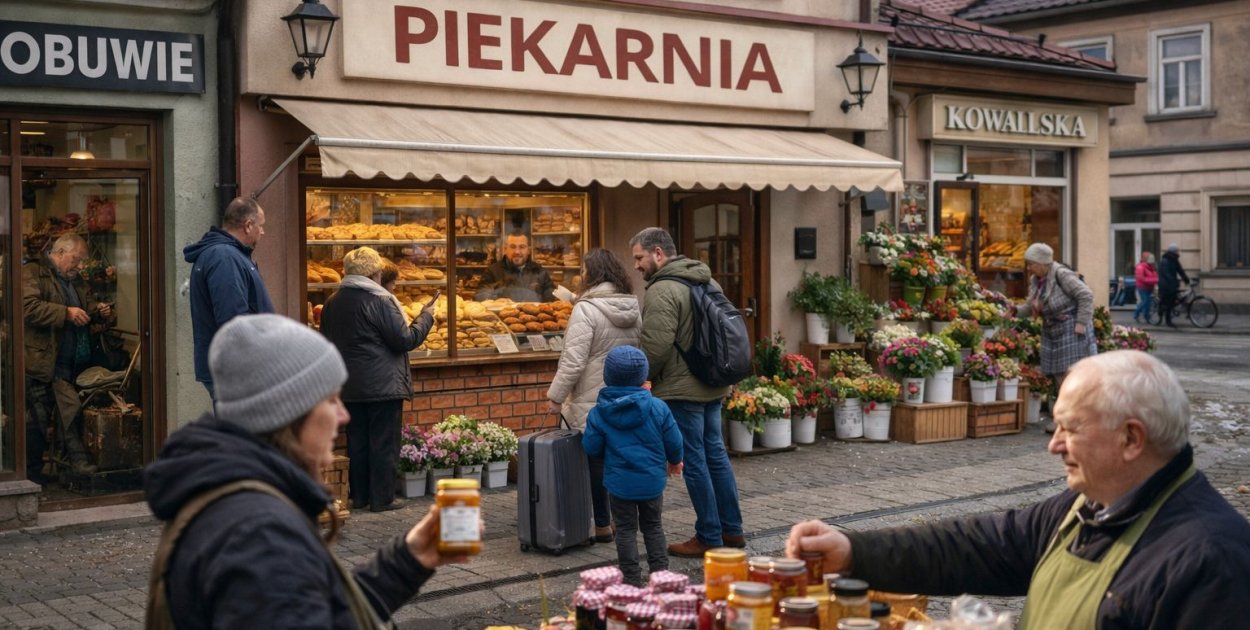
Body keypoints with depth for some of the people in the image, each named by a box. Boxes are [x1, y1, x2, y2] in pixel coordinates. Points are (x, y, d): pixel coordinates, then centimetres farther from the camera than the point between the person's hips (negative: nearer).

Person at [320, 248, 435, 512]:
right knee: (384, 442, 1)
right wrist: (426, 317, -1)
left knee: (357, 441, 13)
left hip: (349, 388, 7)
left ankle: (358, 496, 20)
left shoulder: (332, 303, 6)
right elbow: (405, 340, -14)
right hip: (383, 386, -6)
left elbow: (327, 341, 15)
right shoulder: (380, 301, -16)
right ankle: (382, 498, 5)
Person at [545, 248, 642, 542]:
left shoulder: (586, 309, -15)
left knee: (594, 460, 2)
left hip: (591, 401, -7)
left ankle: (602, 524, 7)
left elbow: (574, 360, -19)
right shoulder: (634, 308, 8)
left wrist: (555, 395, -10)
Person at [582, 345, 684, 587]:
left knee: (626, 530, 8)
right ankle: (660, 571, 18)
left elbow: (591, 448, -5)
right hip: (653, 481, 1)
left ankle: (632, 578, 8)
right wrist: (675, 460, 18)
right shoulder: (657, 408, -10)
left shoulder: (598, 414, -11)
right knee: (653, 526, 18)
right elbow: (673, 441, -2)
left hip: (620, 483, -1)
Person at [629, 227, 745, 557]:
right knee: (716, 454, 16)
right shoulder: (708, 282, 12)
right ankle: (732, 529, 22)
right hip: (713, 384, 9)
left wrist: (638, 378, -4)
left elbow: (654, 347, -21)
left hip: (682, 390, -9)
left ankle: (710, 538, 5)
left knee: (694, 462, -1)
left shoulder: (662, 290, -17)